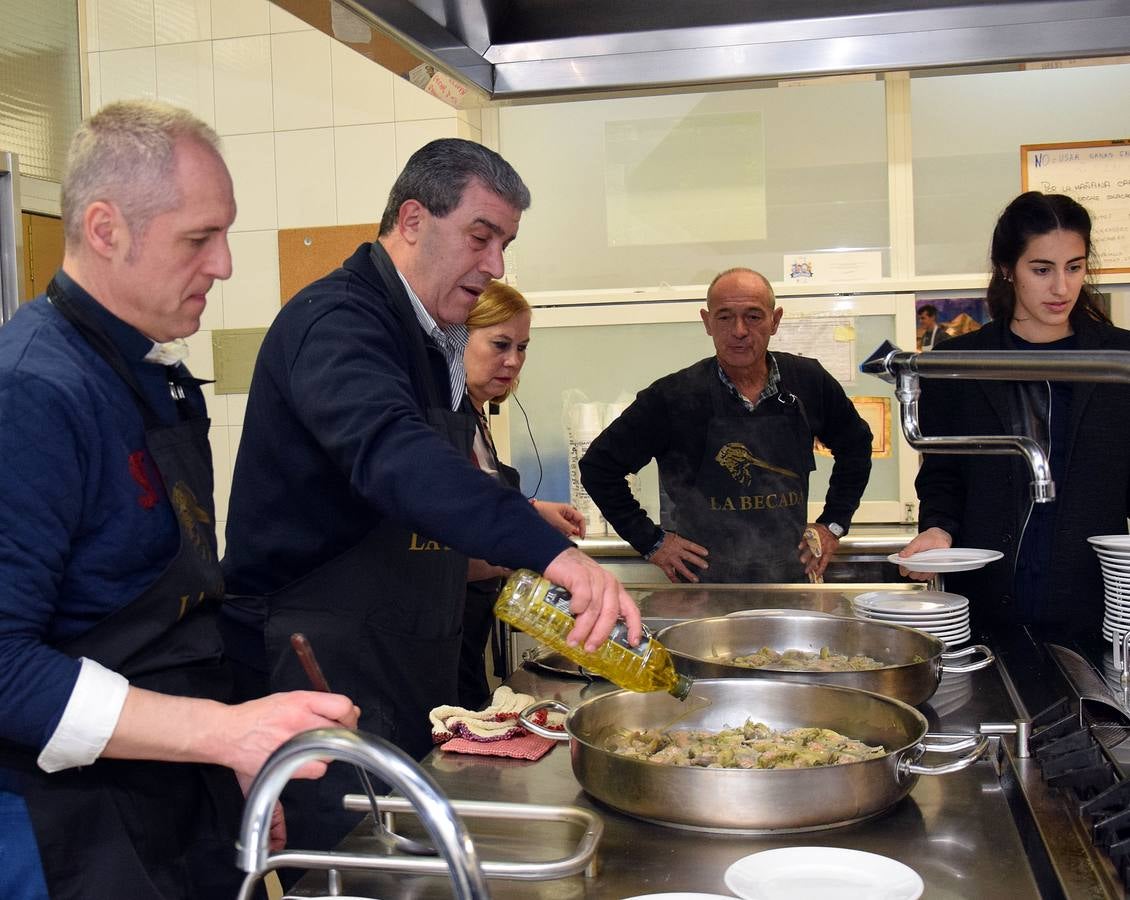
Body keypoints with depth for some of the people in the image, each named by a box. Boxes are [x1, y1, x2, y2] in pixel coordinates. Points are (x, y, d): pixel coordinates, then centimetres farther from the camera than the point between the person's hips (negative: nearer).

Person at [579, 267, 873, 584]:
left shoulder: (808, 382, 4)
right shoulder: (672, 397, -7)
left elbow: (855, 444, 23)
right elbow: (598, 466, 1)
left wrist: (833, 524, 16)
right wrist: (651, 541, -1)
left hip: (793, 581, 3)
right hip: (704, 590, -3)